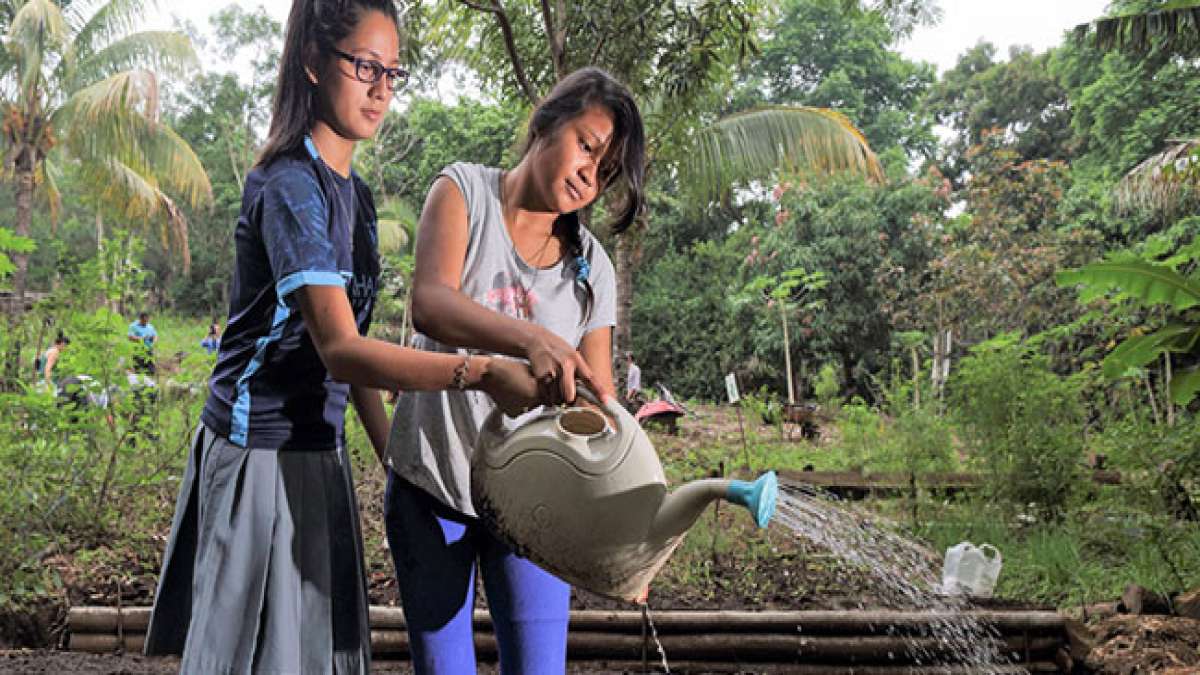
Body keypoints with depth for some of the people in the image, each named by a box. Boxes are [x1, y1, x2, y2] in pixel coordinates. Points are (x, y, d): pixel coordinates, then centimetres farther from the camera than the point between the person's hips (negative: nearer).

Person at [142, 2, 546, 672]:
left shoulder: (355, 191, 10)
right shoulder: (290, 187, -18)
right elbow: (340, 349, -30)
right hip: (262, 450, -8)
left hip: (320, 450, 8)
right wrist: (480, 373, -38)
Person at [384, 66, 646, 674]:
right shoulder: (464, 190, -6)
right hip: (430, 484, -1)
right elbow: (430, 304, -25)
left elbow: (599, 397, 0)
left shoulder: (591, 267, 1)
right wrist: (535, 339, -44)